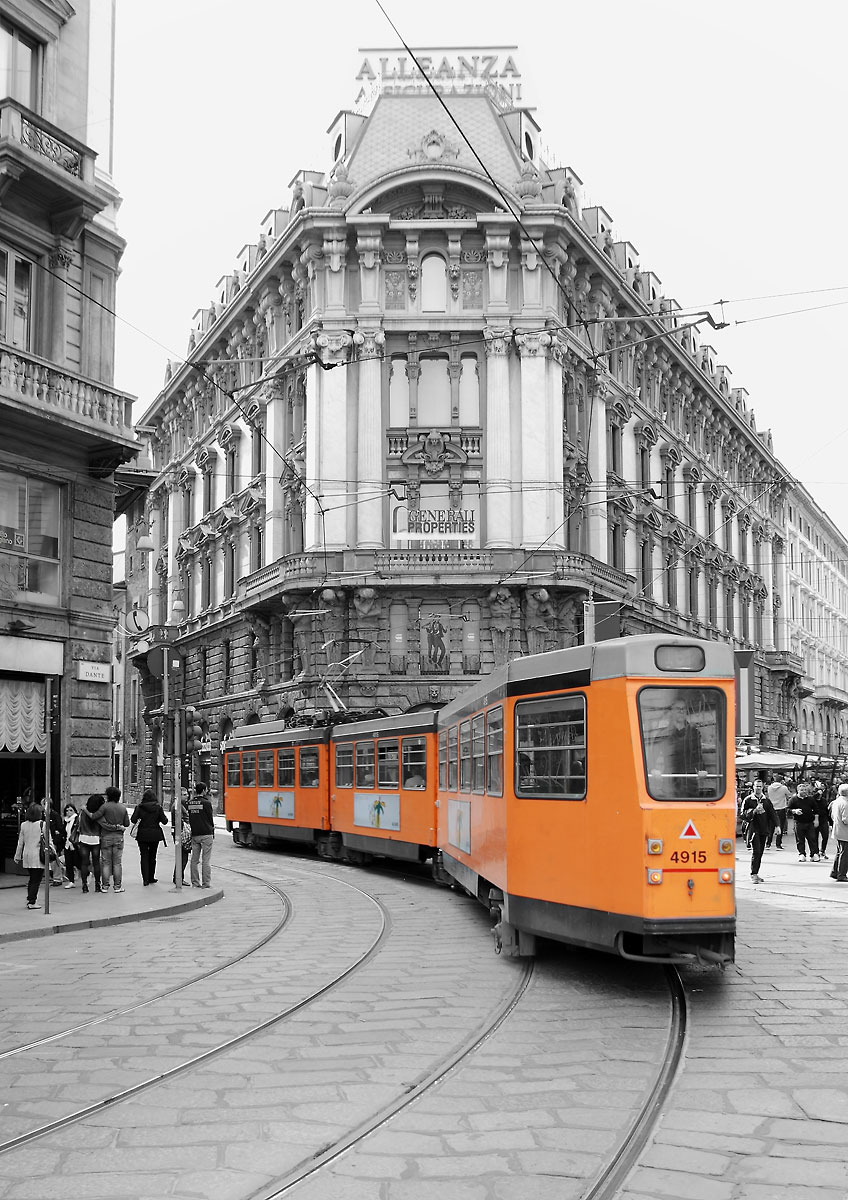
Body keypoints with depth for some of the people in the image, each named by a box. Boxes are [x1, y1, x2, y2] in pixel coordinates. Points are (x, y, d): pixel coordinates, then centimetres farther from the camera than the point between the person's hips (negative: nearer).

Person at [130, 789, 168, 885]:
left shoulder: (139, 807, -6)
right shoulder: (158, 807, -4)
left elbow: (133, 819, -13)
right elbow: (164, 821, -6)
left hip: (142, 835, -1)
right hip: (155, 834, 1)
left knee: (144, 856, 3)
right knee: (152, 856, 15)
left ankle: (145, 879, -6)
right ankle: (151, 878, 21)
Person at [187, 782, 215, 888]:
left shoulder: (190, 803, 5)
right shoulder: (206, 802, -9)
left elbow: (188, 818, 6)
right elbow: (211, 818, -2)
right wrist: (212, 831, 10)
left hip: (194, 834, 5)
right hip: (206, 834, -5)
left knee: (194, 859, 10)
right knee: (206, 860, -1)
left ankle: (195, 882, 13)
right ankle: (206, 883, -1)